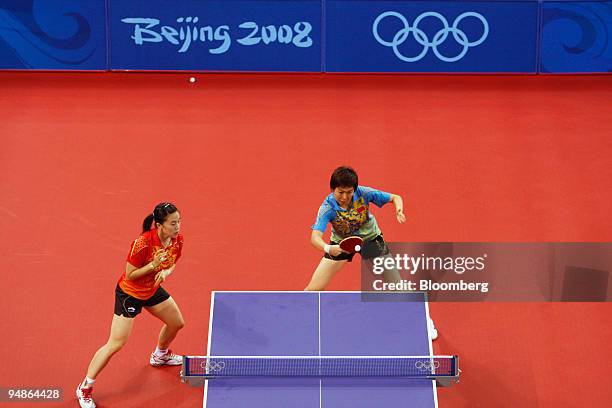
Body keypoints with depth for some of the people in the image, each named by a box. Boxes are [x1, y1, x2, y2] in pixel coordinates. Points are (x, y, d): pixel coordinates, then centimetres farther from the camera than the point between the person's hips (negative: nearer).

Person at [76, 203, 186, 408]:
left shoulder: (177, 239, -14)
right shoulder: (143, 243, -34)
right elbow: (129, 275, -24)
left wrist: (165, 272, -17)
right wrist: (152, 265, -36)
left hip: (153, 289, 7)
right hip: (129, 293, -7)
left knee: (177, 322, 22)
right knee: (116, 344, -9)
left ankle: (160, 355, 55)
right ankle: (85, 388, 6)